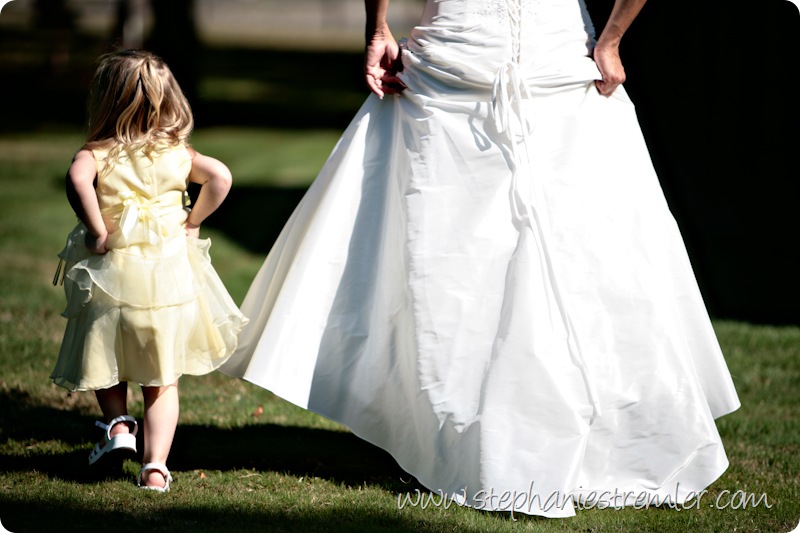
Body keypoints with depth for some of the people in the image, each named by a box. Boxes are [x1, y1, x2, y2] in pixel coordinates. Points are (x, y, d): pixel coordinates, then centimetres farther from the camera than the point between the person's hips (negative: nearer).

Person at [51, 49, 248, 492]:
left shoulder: (97, 153, -7)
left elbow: (77, 179, -28)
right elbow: (220, 177, -9)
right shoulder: (176, 153, 1)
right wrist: (192, 222, 2)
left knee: (104, 364, 24)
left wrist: (97, 230, -18)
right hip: (169, 277, 2)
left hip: (112, 276, -2)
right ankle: (155, 465, 0)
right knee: (163, 380, 9)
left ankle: (117, 421, 4)